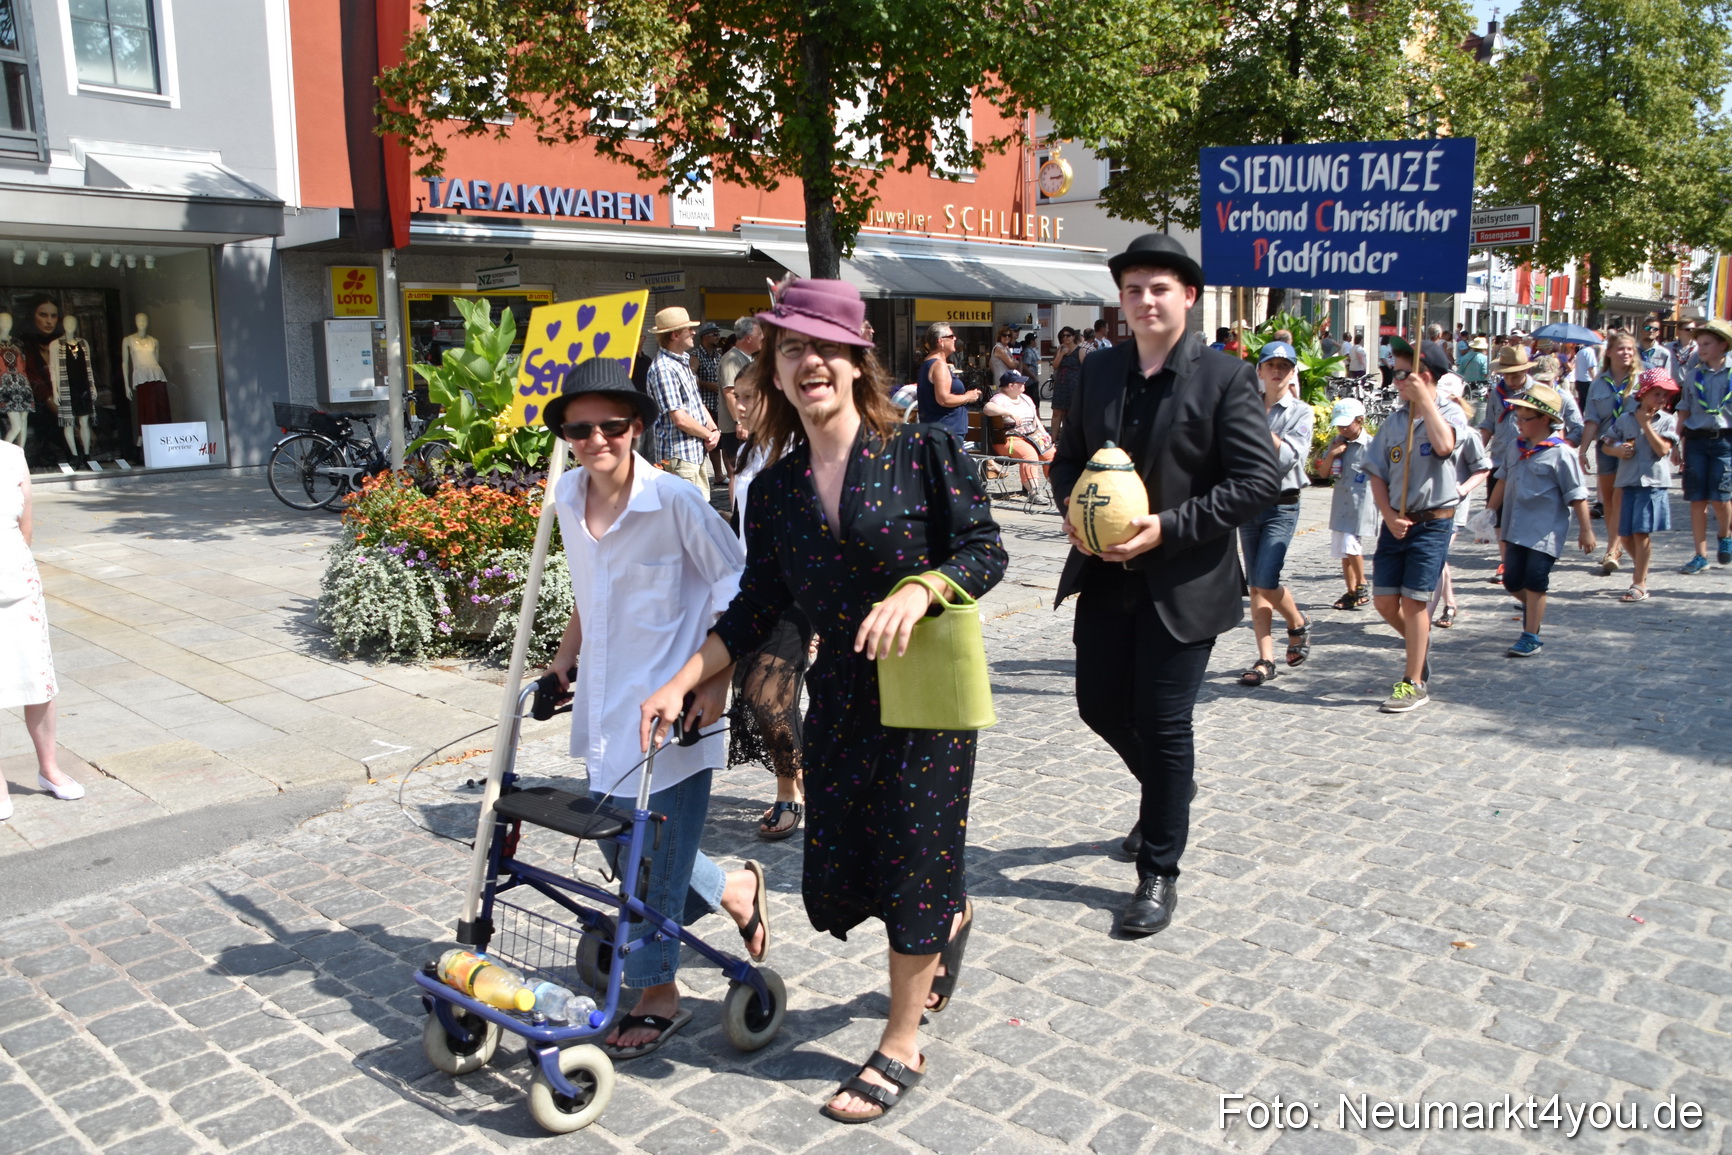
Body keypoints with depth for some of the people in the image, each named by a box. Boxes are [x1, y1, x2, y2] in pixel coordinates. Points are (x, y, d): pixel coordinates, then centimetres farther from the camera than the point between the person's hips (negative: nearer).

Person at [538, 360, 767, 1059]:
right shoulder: (567, 499, 4)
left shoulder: (672, 500, -16)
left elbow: (736, 589, -11)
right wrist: (565, 658, 17)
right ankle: (734, 890, 38)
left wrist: (715, 681, -17)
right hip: (603, 704, 7)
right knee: (616, 841, 15)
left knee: (656, 853, 1)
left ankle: (657, 996, 21)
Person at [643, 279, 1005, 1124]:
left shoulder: (922, 453, -8)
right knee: (833, 883, 9)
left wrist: (919, 589, -26)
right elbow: (757, 608, 6)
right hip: (839, 695, 5)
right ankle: (948, 922, 43)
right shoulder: (774, 489, 4)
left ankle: (900, 1047, 24)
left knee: (911, 860, 3)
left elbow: (985, 549, -8)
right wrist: (680, 683, -1)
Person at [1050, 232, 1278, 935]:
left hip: (1182, 583, -5)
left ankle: (1158, 874, 17)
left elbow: (1260, 480, -12)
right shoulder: (1097, 372, 7)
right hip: (1105, 578, 5)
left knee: (1164, 729, 0)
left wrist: (1168, 528, -19)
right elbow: (1068, 457, 16)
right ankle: (1168, 787, 45)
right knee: (1100, 706, 13)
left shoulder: (1225, 379, -8)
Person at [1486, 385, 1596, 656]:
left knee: (1535, 583, -4)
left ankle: (1531, 636, 6)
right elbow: (1503, 483, 21)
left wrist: (1586, 531, -9)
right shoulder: (1516, 448, 9)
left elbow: (1577, 496, -10)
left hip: (1545, 531, -6)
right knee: (1512, 580, 9)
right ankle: (1533, 609, 39)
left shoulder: (1560, 453, -11)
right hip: (1515, 529, 6)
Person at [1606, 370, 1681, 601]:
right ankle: (1641, 563, 34)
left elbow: (1663, 449, -10)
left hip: (1653, 483, -3)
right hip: (1627, 482, 3)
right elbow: (1606, 444, 13)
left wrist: (1645, 423, -10)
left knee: (1641, 533, -8)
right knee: (1626, 534, 7)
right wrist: (1617, 450, -8)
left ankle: (1639, 584, -3)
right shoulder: (1625, 418, 9)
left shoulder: (1667, 421, 2)